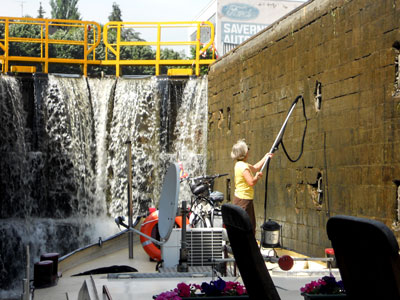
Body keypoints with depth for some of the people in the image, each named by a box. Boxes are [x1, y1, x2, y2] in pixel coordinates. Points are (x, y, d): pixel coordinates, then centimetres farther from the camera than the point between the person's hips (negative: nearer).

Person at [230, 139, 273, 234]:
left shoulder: (241, 164, 13)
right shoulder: (243, 166, -19)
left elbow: (255, 167, 29)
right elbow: (251, 182, -26)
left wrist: (266, 157, 34)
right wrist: (258, 176, -6)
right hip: (243, 200, -10)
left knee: (251, 226, 15)